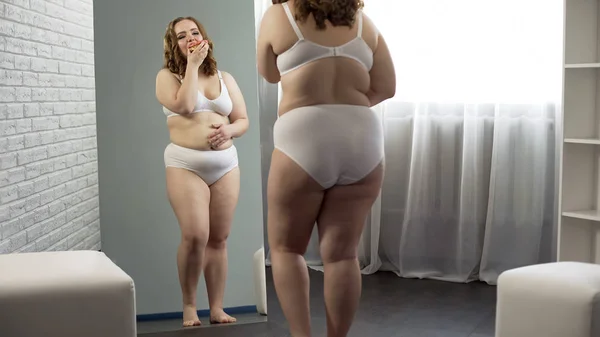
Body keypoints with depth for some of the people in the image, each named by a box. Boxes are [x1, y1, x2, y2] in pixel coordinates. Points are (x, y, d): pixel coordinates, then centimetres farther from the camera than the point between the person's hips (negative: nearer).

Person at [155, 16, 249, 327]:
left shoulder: (225, 78, 14)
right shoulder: (167, 76, 4)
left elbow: (243, 120, 14)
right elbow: (185, 106, -15)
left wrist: (229, 130, -9)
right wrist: (192, 65, -9)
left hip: (226, 164, 4)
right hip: (185, 164, -3)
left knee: (219, 239, 2)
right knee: (195, 236, -15)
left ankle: (217, 308, 9)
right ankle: (189, 306, 2)